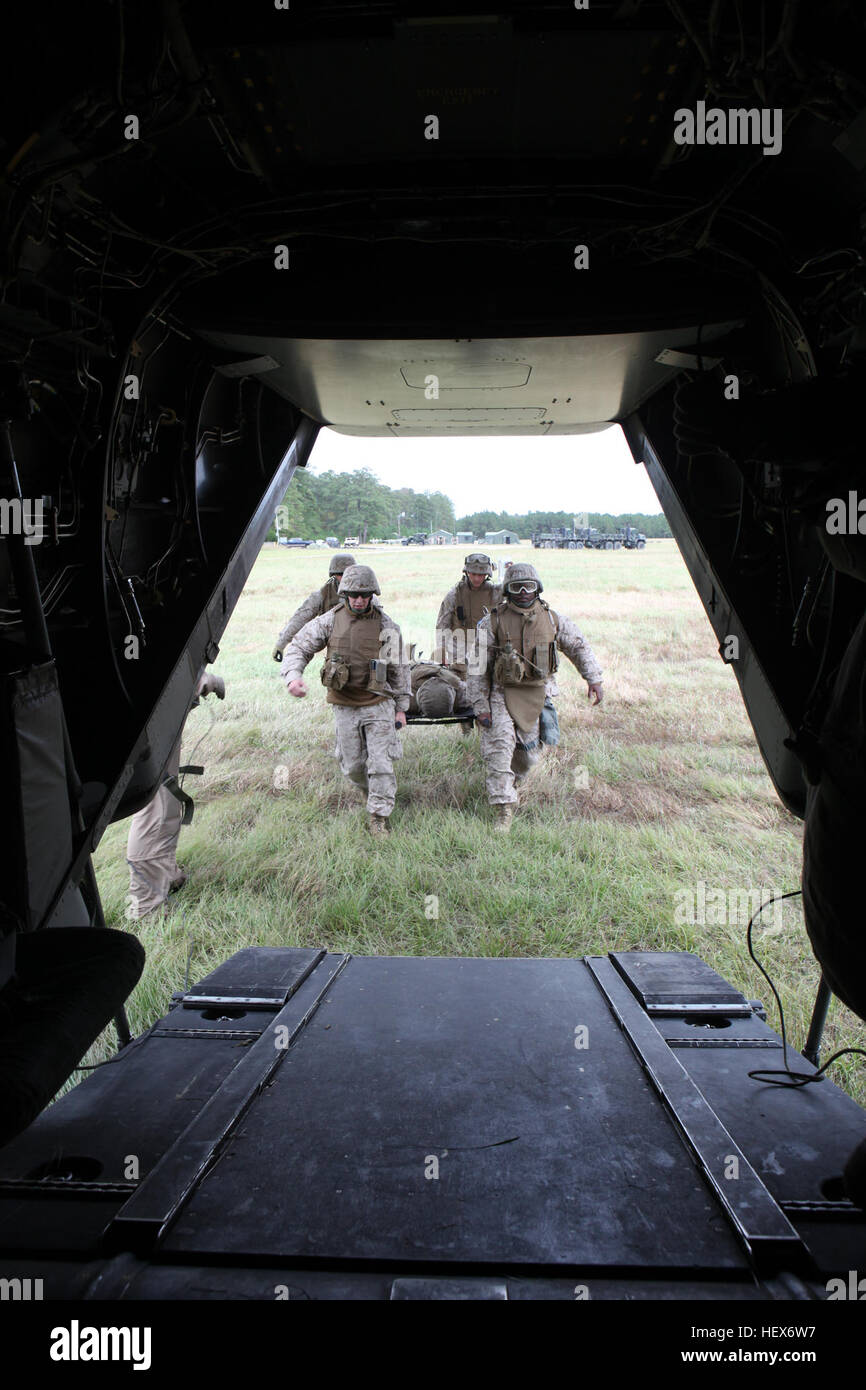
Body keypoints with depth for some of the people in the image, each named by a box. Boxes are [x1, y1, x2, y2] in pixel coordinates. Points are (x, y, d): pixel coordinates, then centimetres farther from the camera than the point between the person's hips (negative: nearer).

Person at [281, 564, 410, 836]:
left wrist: (401, 707, 7)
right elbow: (298, 647, -1)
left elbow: (399, 669, 5)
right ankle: (373, 792, 41)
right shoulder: (330, 620, -3)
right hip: (345, 707, 2)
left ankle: (379, 816, 7)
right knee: (353, 765, 11)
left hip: (378, 704, -1)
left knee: (380, 763, -6)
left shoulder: (387, 626, -3)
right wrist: (293, 676, -21)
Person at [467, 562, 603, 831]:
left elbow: (579, 647, 13)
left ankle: (512, 783, 43)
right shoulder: (493, 622, -7)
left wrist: (594, 679, 5)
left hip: (536, 694, 3)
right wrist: (480, 705, -9)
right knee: (500, 746, -17)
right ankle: (504, 809, -12)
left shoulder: (552, 619, 2)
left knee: (528, 752, 11)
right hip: (501, 694, -3)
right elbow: (477, 667, -6)